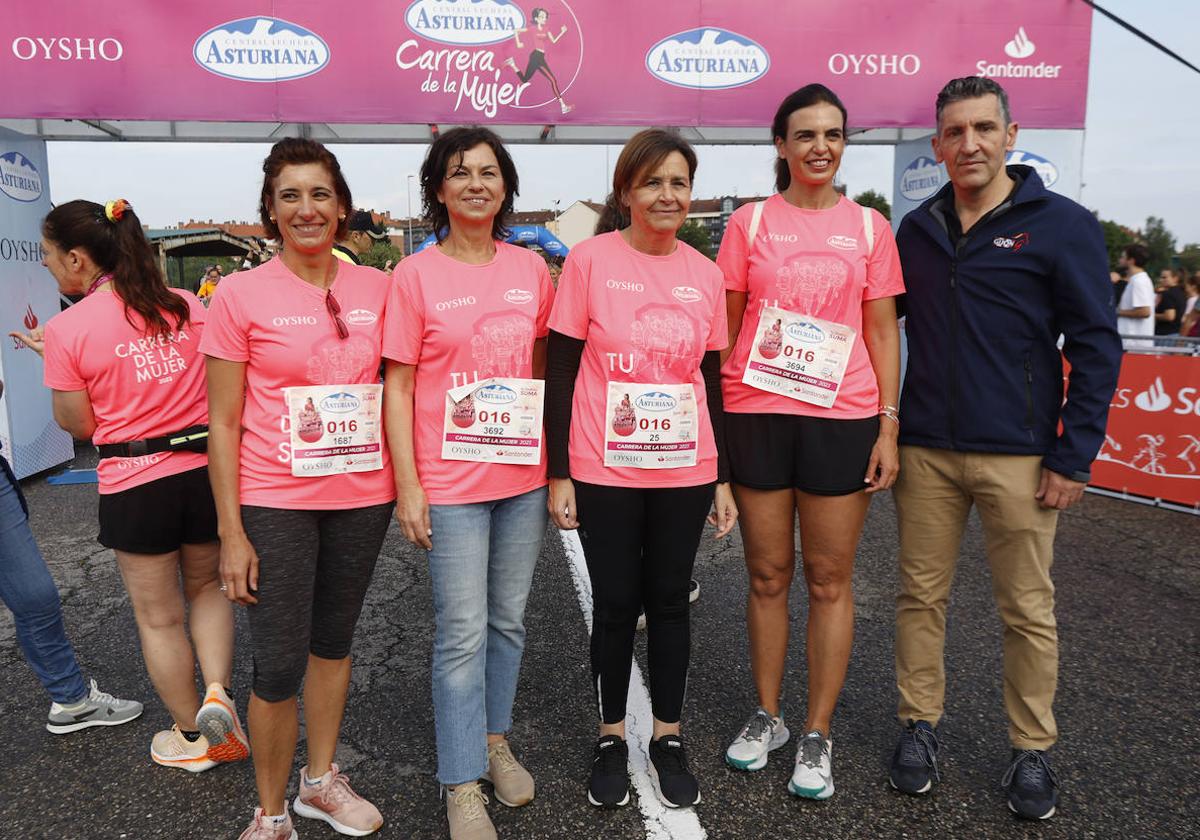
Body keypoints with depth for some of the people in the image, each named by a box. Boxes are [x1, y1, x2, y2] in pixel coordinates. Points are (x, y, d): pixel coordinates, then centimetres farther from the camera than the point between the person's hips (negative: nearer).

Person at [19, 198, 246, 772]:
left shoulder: (66, 329, -10)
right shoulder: (187, 306, 1)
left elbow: (79, 425, -3)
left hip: (135, 484, -3)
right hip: (206, 469, 4)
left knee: (158, 617, 14)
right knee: (206, 587, 25)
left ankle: (192, 738, 28)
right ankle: (217, 692, 7)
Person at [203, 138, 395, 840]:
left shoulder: (376, 289, 1)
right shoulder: (242, 294, -6)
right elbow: (223, 425, -5)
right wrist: (231, 533, -8)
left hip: (362, 496, 3)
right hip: (275, 502, -3)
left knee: (334, 640, 19)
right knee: (278, 666, 3)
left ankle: (322, 780, 39)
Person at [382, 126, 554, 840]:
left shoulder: (531, 268, 5)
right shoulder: (417, 275, -5)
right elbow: (397, 387, -4)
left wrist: (556, 464, 7)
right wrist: (408, 486, -9)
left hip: (525, 477, 4)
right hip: (451, 482, -3)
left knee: (510, 621, 15)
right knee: (463, 634, 3)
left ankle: (496, 740, 36)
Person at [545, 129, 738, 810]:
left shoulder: (705, 273, 4)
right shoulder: (590, 260, -5)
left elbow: (712, 383, 9)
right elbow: (560, 374, -4)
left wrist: (723, 478, 8)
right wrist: (559, 475, -7)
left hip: (684, 472, 3)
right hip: (604, 472, -2)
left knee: (670, 600, 13)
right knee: (615, 604, 9)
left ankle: (669, 736, 31)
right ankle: (612, 737, 30)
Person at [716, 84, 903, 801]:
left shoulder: (869, 227, 7)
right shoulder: (750, 223, 5)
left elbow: (882, 331, 6)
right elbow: (725, 325, 6)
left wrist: (888, 425, -2)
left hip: (842, 418, 0)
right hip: (756, 413, 0)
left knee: (829, 579, 6)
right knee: (768, 574, 10)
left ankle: (818, 736, 20)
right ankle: (767, 717, 27)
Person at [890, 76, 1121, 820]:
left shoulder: (1062, 225, -1)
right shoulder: (917, 229, 9)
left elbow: (1096, 346, -3)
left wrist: (1075, 458, -8)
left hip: (1020, 454, -3)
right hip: (926, 450, 3)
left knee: (1028, 610, 6)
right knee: (922, 595, 9)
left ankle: (1033, 752, 23)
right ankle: (921, 724, 25)